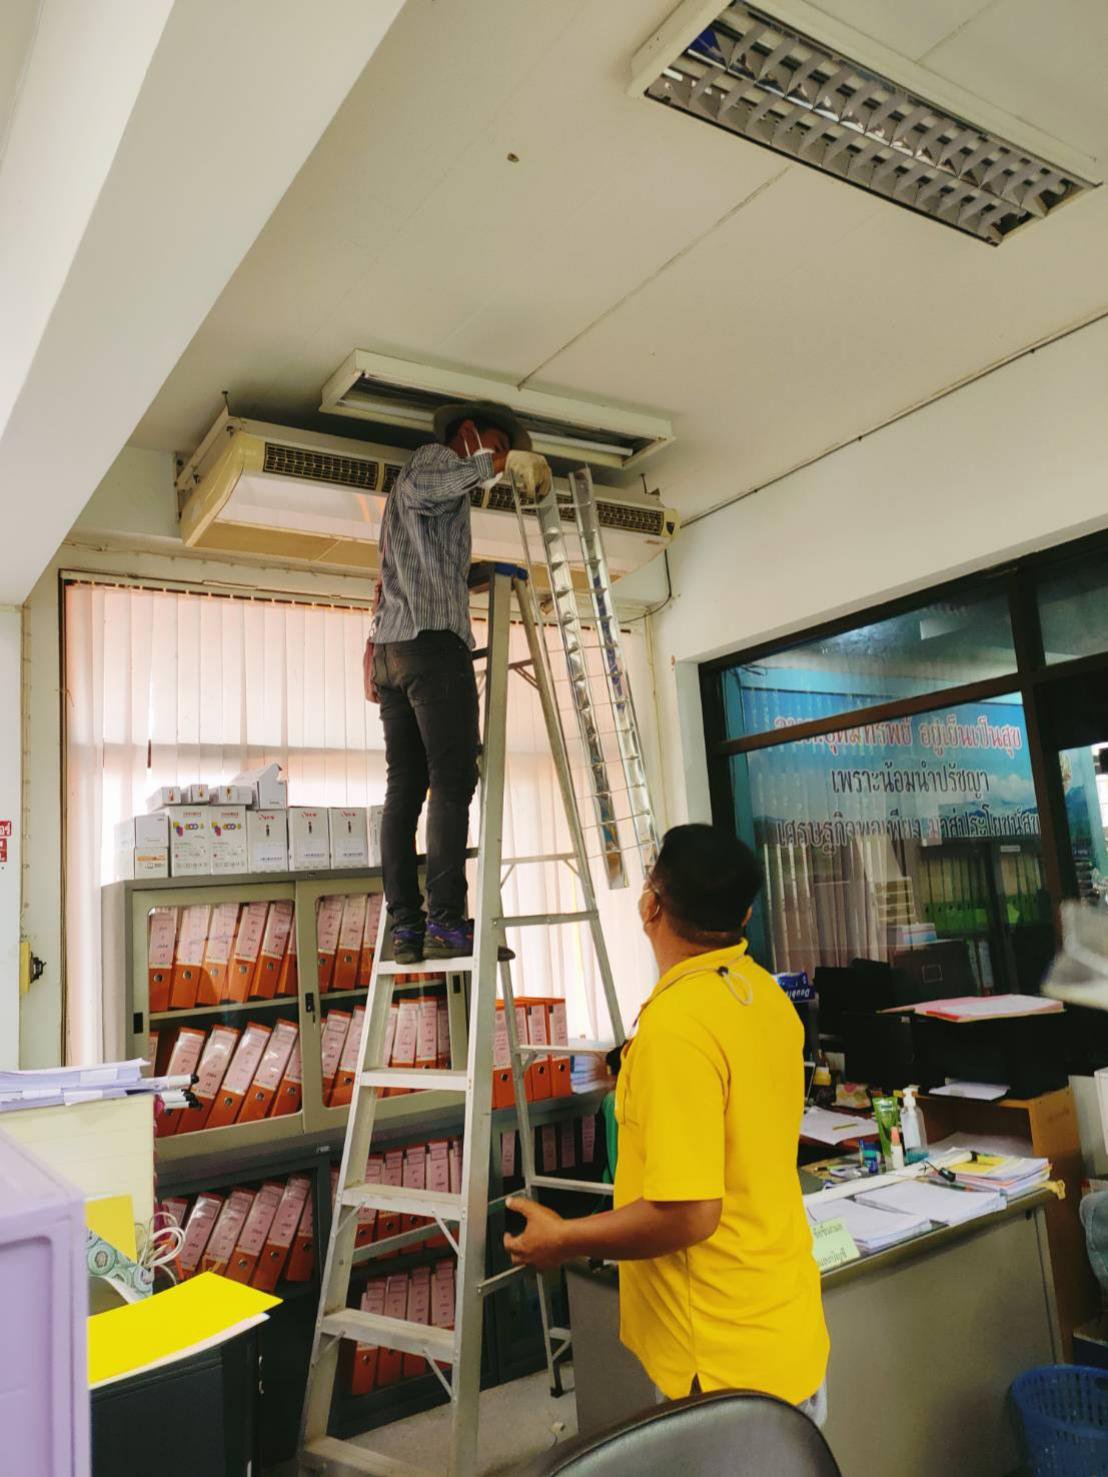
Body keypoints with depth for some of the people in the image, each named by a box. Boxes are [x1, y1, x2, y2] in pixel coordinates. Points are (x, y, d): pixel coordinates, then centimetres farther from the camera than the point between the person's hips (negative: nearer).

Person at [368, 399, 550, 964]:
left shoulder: (415, 474, 34)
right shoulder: (438, 455, 7)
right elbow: (420, 491, -18)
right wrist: (493, 464, -15)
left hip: (389, 645, 9)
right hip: (434, 640, -9)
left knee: (404, 788, 1)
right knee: (452, 781, -13)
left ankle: (405, 928, -2)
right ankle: (446, 923, -16)